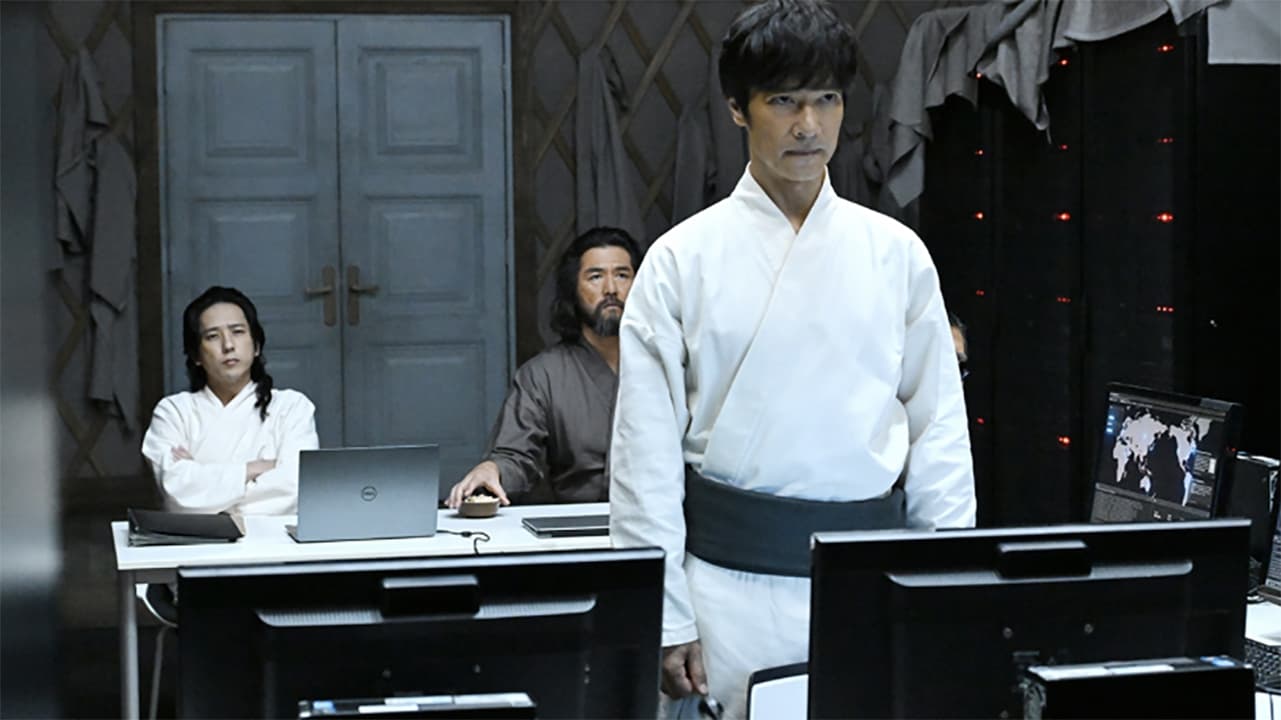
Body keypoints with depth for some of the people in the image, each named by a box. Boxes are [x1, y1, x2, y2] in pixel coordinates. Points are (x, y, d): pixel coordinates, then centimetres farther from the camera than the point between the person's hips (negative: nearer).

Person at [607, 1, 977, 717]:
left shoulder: (896, 254, 6)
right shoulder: (684, 258, 0)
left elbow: (940, 428, 7)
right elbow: (647, 449, -1)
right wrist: (663, 619, -4)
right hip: (732, 578, -1)